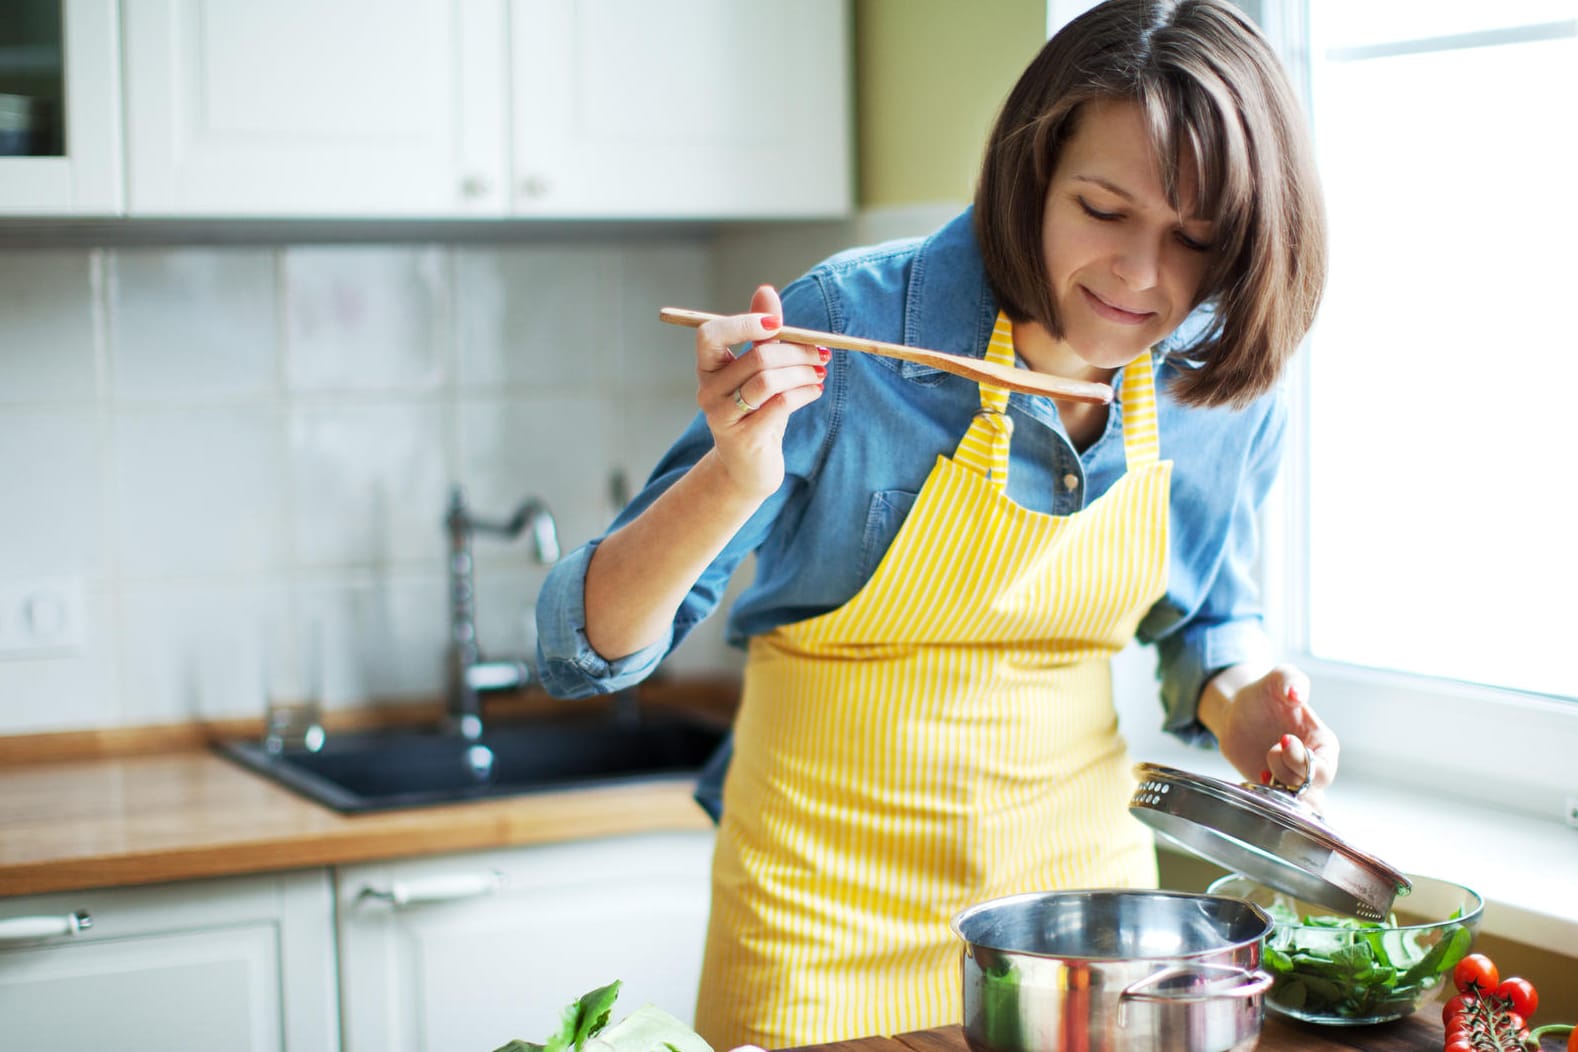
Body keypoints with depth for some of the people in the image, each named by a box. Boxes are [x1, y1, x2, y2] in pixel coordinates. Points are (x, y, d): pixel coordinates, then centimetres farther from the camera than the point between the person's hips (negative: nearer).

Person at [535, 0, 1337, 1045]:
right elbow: (588, 649, -21)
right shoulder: (848, 327, -22)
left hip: (1080, 869, 4)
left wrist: (1239, 701, -10)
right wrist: (734, 479, -39)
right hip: (833, 901, -3)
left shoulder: (1230, 398, -8)